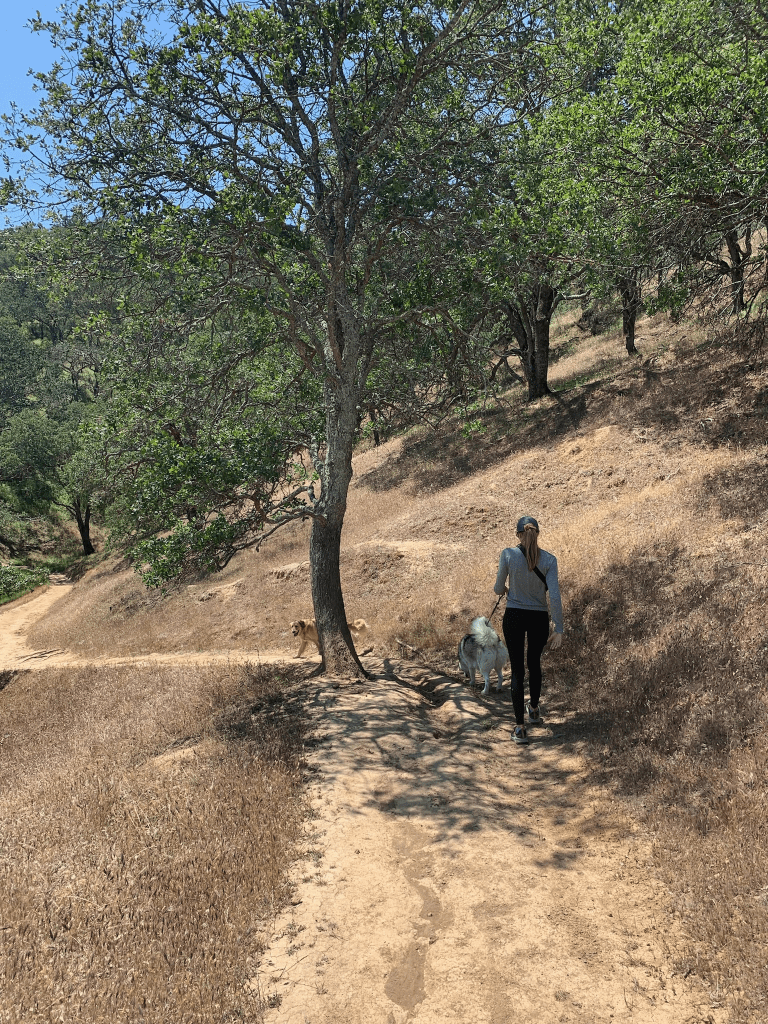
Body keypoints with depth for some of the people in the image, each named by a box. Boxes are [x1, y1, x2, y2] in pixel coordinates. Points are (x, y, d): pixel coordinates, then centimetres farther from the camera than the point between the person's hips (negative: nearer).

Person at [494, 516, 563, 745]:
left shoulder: (508, 554, -12)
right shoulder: (549, 560, -10)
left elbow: (498, 588, -2)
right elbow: (554, 597, -14)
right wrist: (559, 630, -10)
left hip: (514, 616, -1)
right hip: (539, 619, 2)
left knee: (517, 671, 4)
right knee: (534, 664, 25)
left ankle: (520, 728, -1)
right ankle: (534, 709, 46)